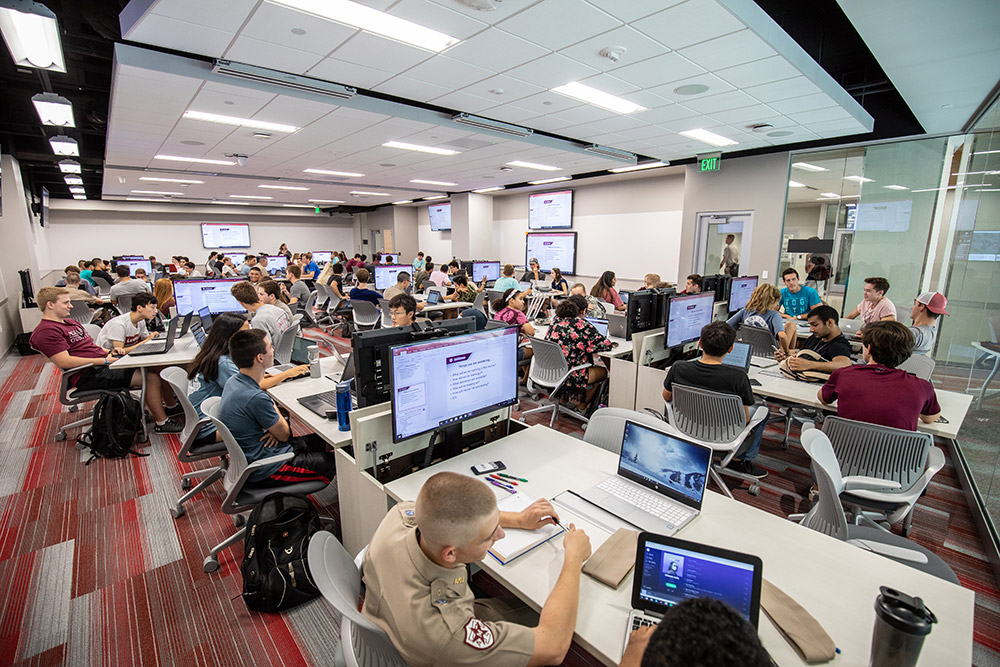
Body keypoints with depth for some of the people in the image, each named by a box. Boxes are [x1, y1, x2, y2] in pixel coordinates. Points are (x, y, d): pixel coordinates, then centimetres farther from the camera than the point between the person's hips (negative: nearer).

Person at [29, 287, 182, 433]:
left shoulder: (71, 322, 23)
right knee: (151, 377, -24)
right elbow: (64, 362, -19)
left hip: (106, 360, 10)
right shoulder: (46, 331, -8)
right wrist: (104, 361, -19)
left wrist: (109, 351, 7)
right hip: (89, 375, -10)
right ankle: (162, 423, -13)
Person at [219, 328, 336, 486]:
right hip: (266, 471, -10)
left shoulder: (232, 382, -2)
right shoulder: (256, 398, -31)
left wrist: (275, 429, -9)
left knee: (322, 442, 18)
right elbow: (284, 434, -15)